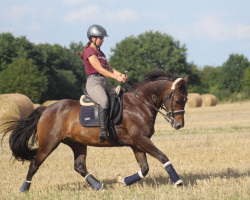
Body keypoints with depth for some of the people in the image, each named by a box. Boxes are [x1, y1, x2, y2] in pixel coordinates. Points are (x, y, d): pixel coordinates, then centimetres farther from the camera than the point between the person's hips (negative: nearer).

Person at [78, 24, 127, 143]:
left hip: (104, 83, 10)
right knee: (104, 101, -36)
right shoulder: (90, 52, -6)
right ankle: (103, 131, -43)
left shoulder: (100, 53, 23)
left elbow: (109, 68, 18)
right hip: (93, 82, -10)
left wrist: (121, 75, -1)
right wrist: (116, 78, -19)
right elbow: (100, 69, -15)